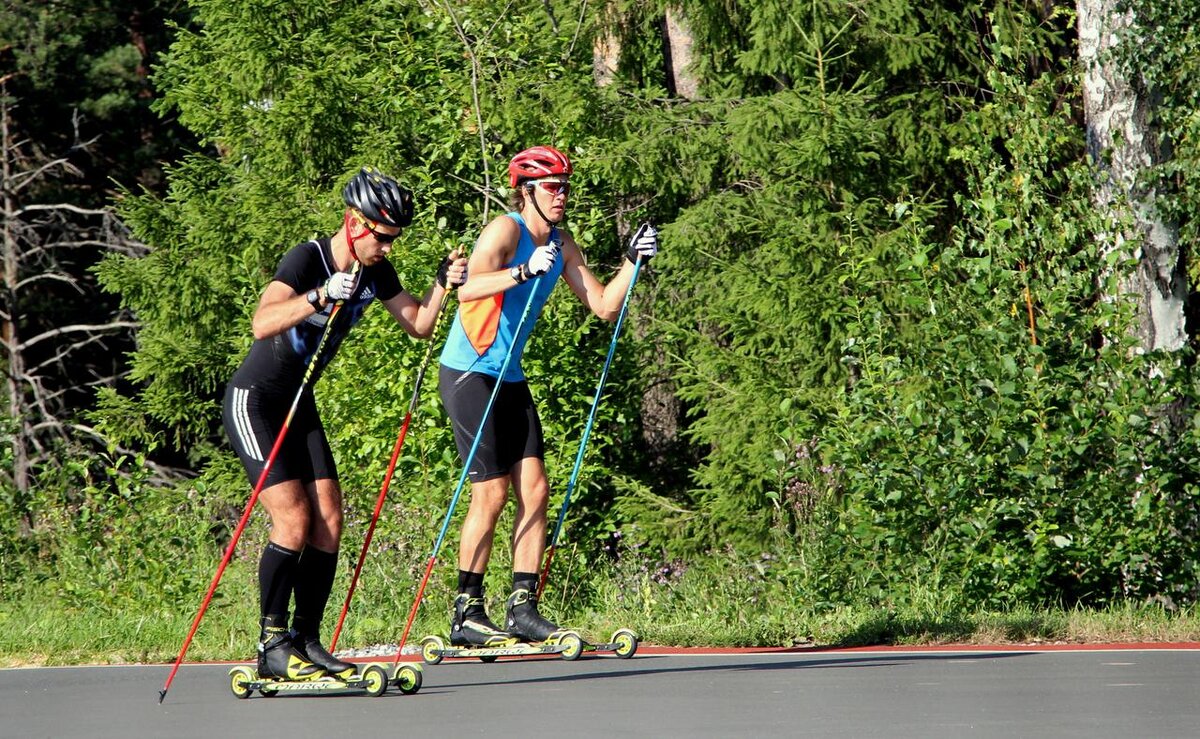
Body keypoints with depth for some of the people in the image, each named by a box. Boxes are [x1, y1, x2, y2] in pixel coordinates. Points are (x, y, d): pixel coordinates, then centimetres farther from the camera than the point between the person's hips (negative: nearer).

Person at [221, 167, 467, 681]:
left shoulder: (375, 271, 1)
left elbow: (419, 326, 10)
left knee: (328, 521, -2)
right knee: (293, 521, -16)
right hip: (254, 402, -8)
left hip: (299, 406, 8)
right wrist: (321, 297, -50)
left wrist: (442, 285, -7)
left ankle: (307, 640, 5)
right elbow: (262, 324, -37)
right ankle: (272, 647, -9)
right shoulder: (307, 259, -22)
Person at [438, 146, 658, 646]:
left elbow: (604, 306, 8)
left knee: (534, 489, 0)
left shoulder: (562, 245, 10)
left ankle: (523, 609, 2)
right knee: (492, 493, -9)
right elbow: (469, 288, -31)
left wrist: (633, 262, -4)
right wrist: (524, 272, -43)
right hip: (467, 374, -8)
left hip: (510, 379, 8)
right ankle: (466, 614, -2)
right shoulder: (506, 230, -14)